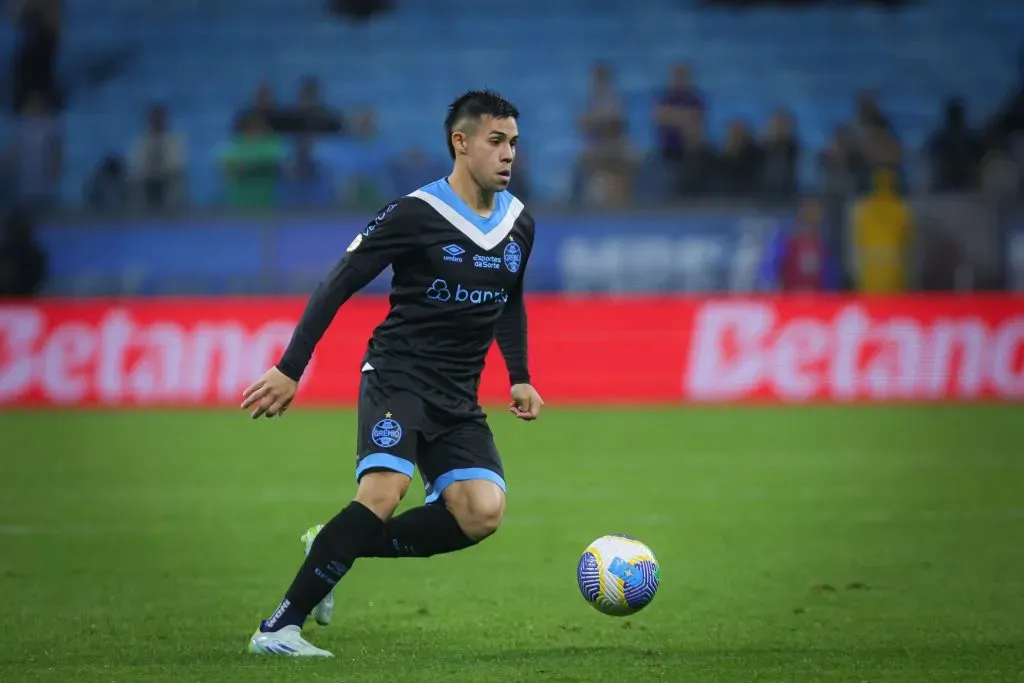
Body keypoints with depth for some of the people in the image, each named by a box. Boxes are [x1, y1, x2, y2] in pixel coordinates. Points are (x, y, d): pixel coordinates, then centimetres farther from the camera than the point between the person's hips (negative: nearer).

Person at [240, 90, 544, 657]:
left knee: (482, 512, -16)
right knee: (385, 491, -29)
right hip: (397, 377, -6)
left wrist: (519, 377, 17)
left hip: (458, 398, 6)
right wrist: (290, 370, -11)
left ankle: (337, 547, 2)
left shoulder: (519, 223, 9)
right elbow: (338, 286, -8)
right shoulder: (415, 214, -11)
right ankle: (279, 627, -22)